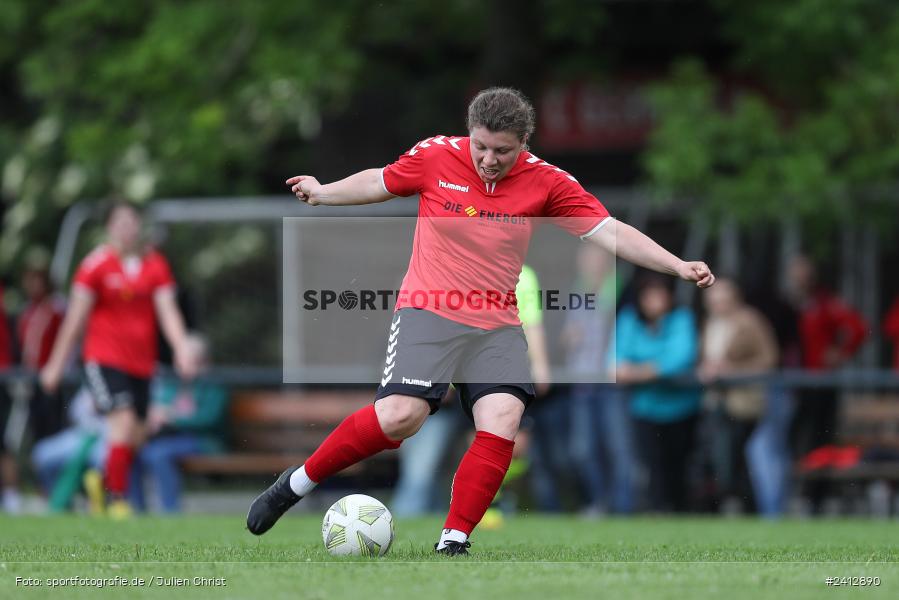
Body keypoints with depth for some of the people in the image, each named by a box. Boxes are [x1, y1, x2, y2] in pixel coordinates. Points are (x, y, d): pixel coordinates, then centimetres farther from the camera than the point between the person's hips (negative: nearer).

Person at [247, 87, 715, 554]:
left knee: (501, 424, -19)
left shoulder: (546, 183, -2)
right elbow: (380, 183, 15)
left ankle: (453, 545, -10)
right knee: (399, 416, -22)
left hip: (497, 327, 2)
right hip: (428, 311, -2)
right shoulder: (435, 156, -4)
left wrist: (677, 266, -11)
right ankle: (296, 484, -4)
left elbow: (609, 232, -3)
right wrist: (323, 192, 5)